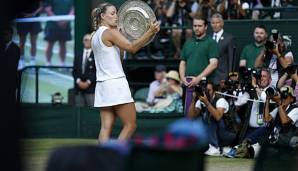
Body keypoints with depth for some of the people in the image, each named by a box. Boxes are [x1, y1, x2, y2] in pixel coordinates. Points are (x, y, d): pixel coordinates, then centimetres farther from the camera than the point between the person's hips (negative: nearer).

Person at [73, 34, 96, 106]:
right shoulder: (78, 57, 21)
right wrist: (78, 81, -4)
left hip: (91, 88, -5)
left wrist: (88, 82, -12)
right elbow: (75, 71, 14)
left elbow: (97, 71, -5)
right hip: (79, 89, 5)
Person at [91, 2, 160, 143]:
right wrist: (150, 31, -20)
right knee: (130, 124, -1)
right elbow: (132, 47, -18)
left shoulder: (95, 36, 17)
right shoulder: (110, 32, -9)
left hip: (101, 85, 8)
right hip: (115, 83, -8)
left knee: (106, 126, 2)